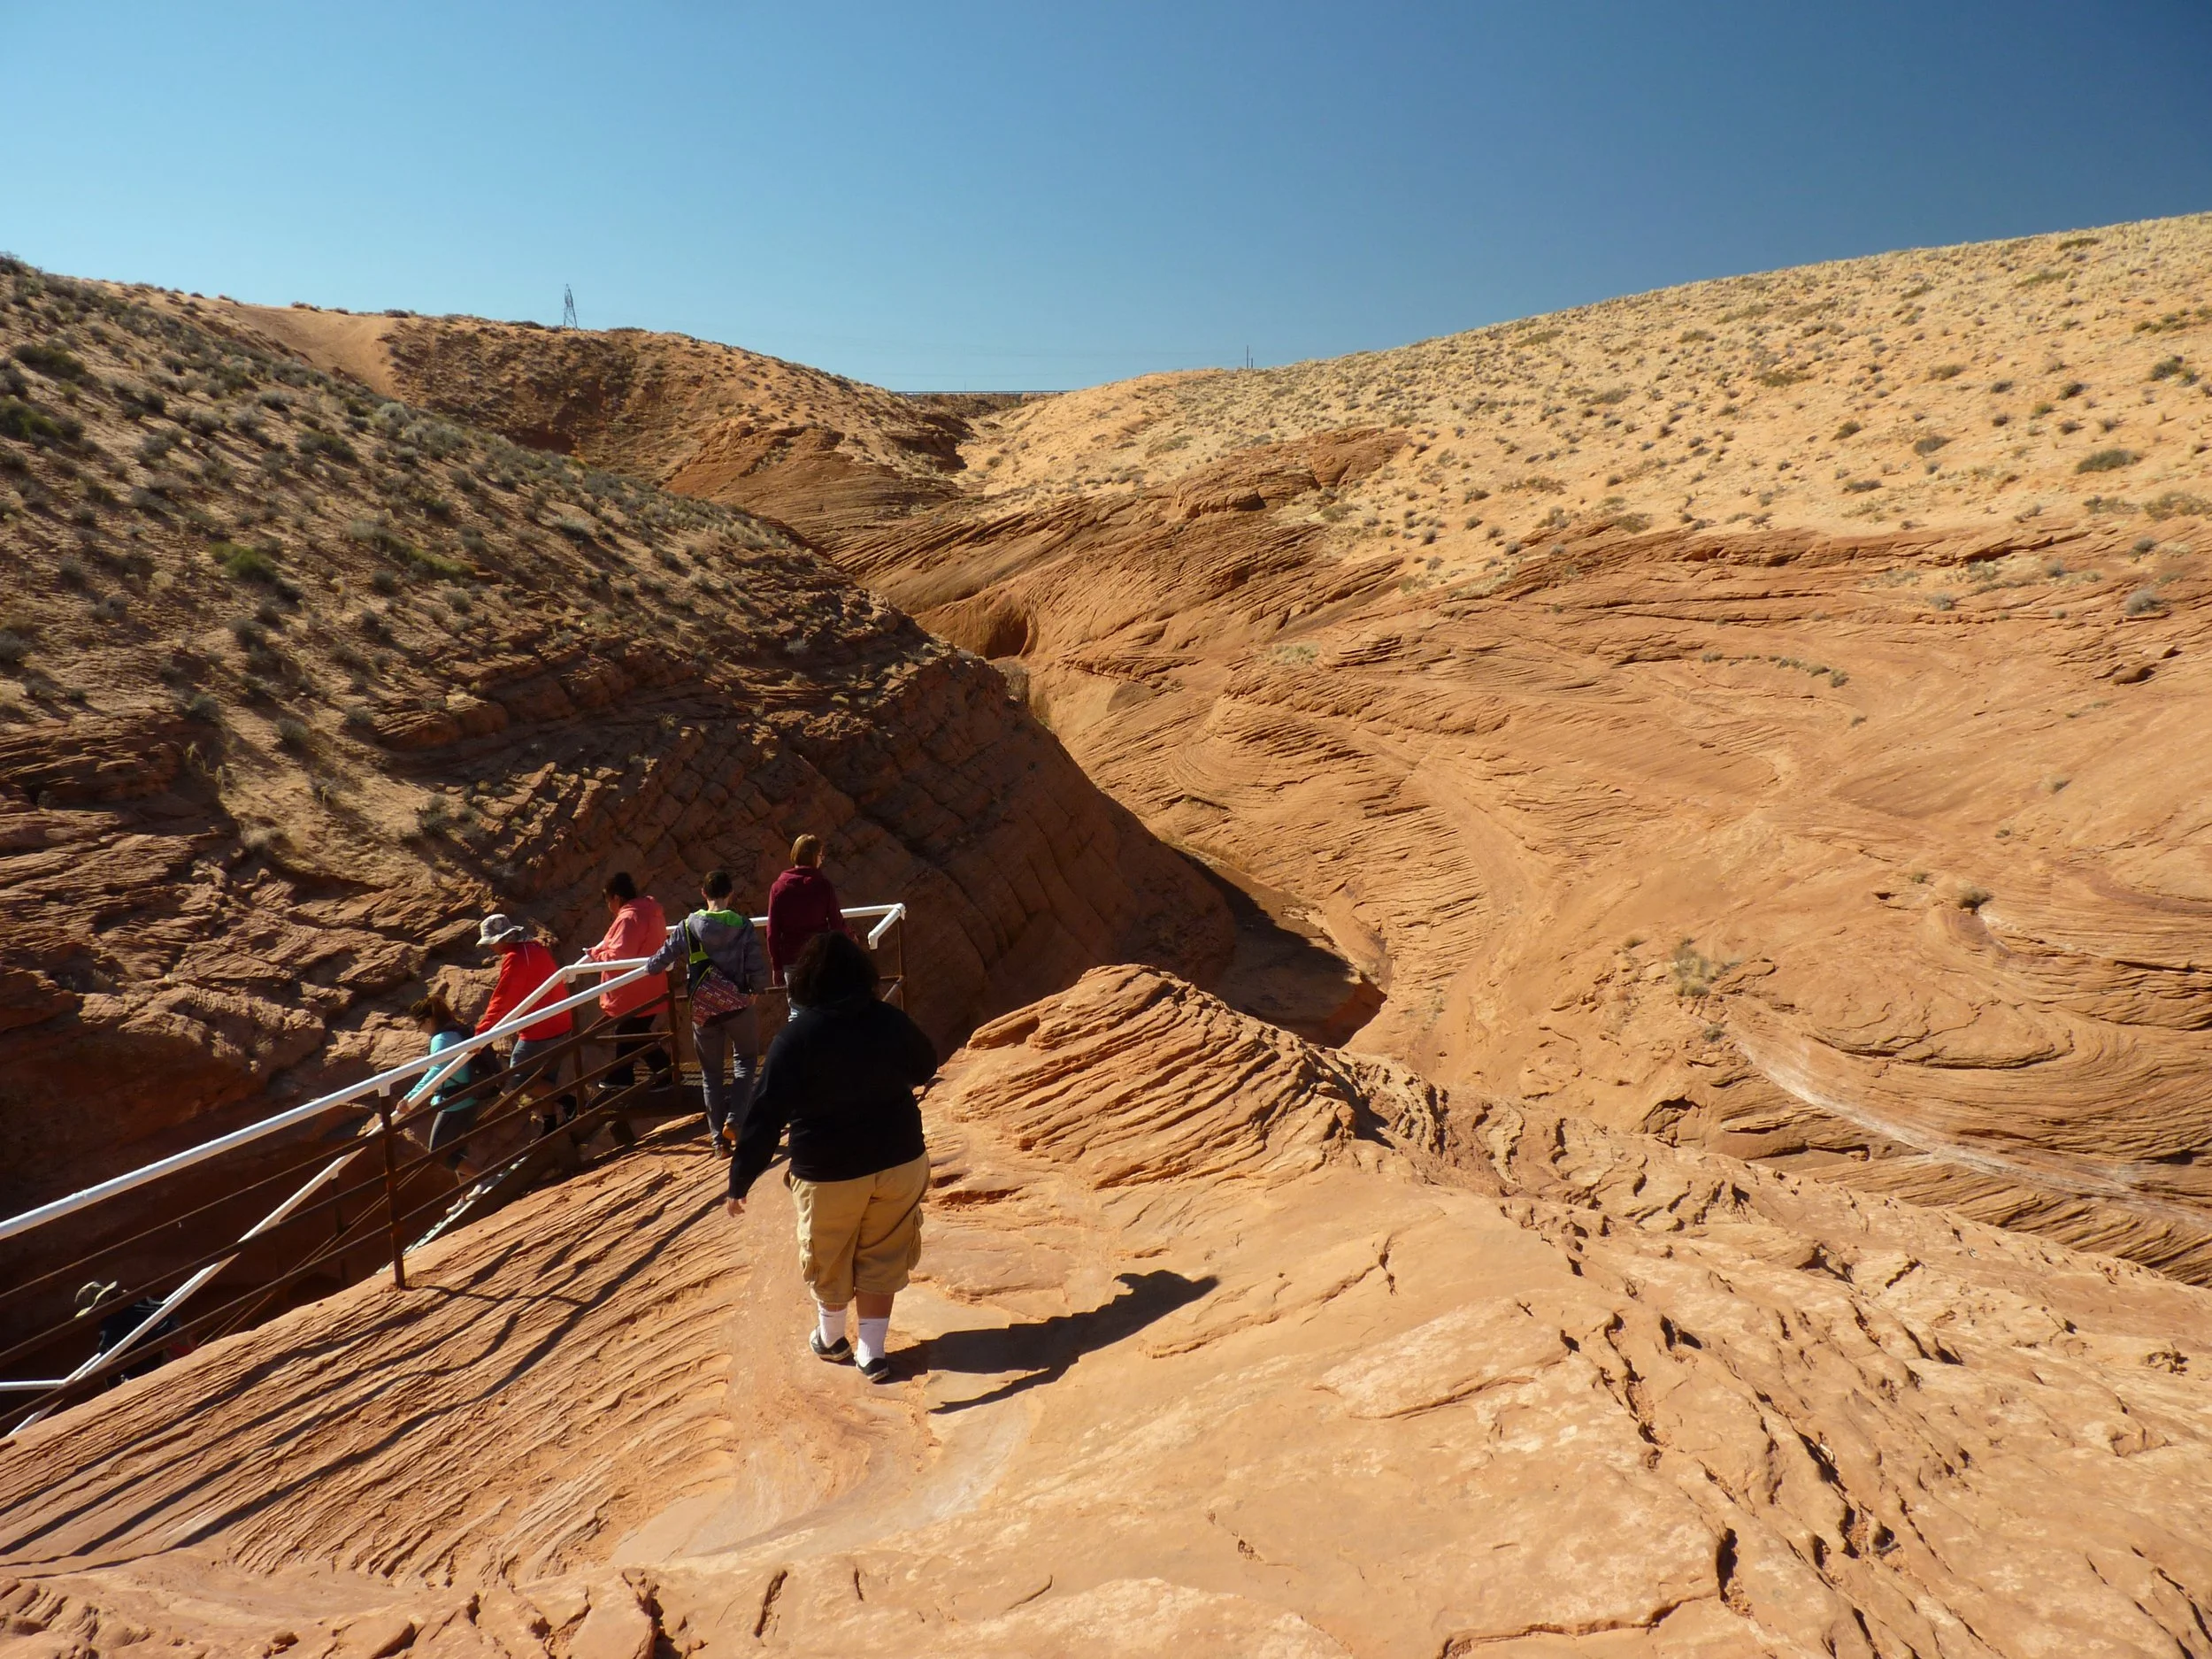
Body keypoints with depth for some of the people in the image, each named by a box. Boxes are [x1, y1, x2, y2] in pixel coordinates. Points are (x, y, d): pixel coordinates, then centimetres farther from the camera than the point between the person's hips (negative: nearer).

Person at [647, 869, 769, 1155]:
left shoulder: (688, 927, -5)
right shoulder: (743, 926, -10)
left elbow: (660, 961, 4)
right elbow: (758, 970, -12)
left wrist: (650, 966, 28)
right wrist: (755, 990, 10)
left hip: (703, 1010, 2)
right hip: (737, 1006, -1)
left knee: (711, 1072, 13)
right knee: (746, 1061, 20)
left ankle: (719, 1139, 16)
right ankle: (734, 1120, 2)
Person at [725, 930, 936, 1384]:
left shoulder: (794, 1039, -17)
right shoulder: (892, 1022, -8)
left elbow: (766, 1116, -17)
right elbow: (925, 1069, 11)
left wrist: (740, 1181, -10)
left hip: (829, 1172, -2)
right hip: (900, 1160, 2)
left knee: (829, 1262, 20)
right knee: (882, 1259, 16)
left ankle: (830, 1339, 40)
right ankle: (873, 1353, 21)